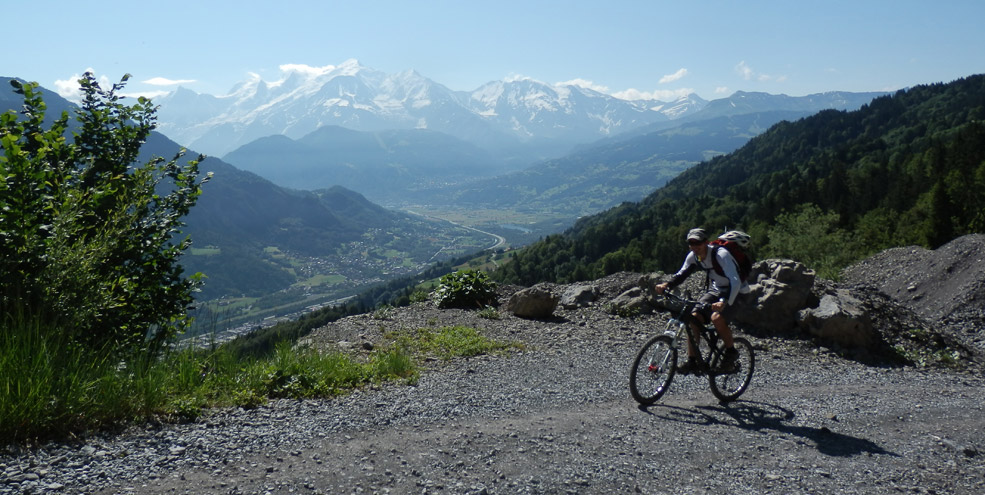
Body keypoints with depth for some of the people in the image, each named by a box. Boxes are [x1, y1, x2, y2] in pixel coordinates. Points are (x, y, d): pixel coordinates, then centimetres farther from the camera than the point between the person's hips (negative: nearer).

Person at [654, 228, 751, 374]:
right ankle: (692, 361, -6)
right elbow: (681, 275, -1)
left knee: (717, 317, -31)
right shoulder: (693, 256, -8)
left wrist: (724, 302, -55)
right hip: (715, 291, 6)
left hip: (734, 292, -6)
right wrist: (666, 284, -23)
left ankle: (731, 352, -6)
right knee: (694, 317, -14)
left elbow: (735, 282, -39)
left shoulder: (721, 255, -30)